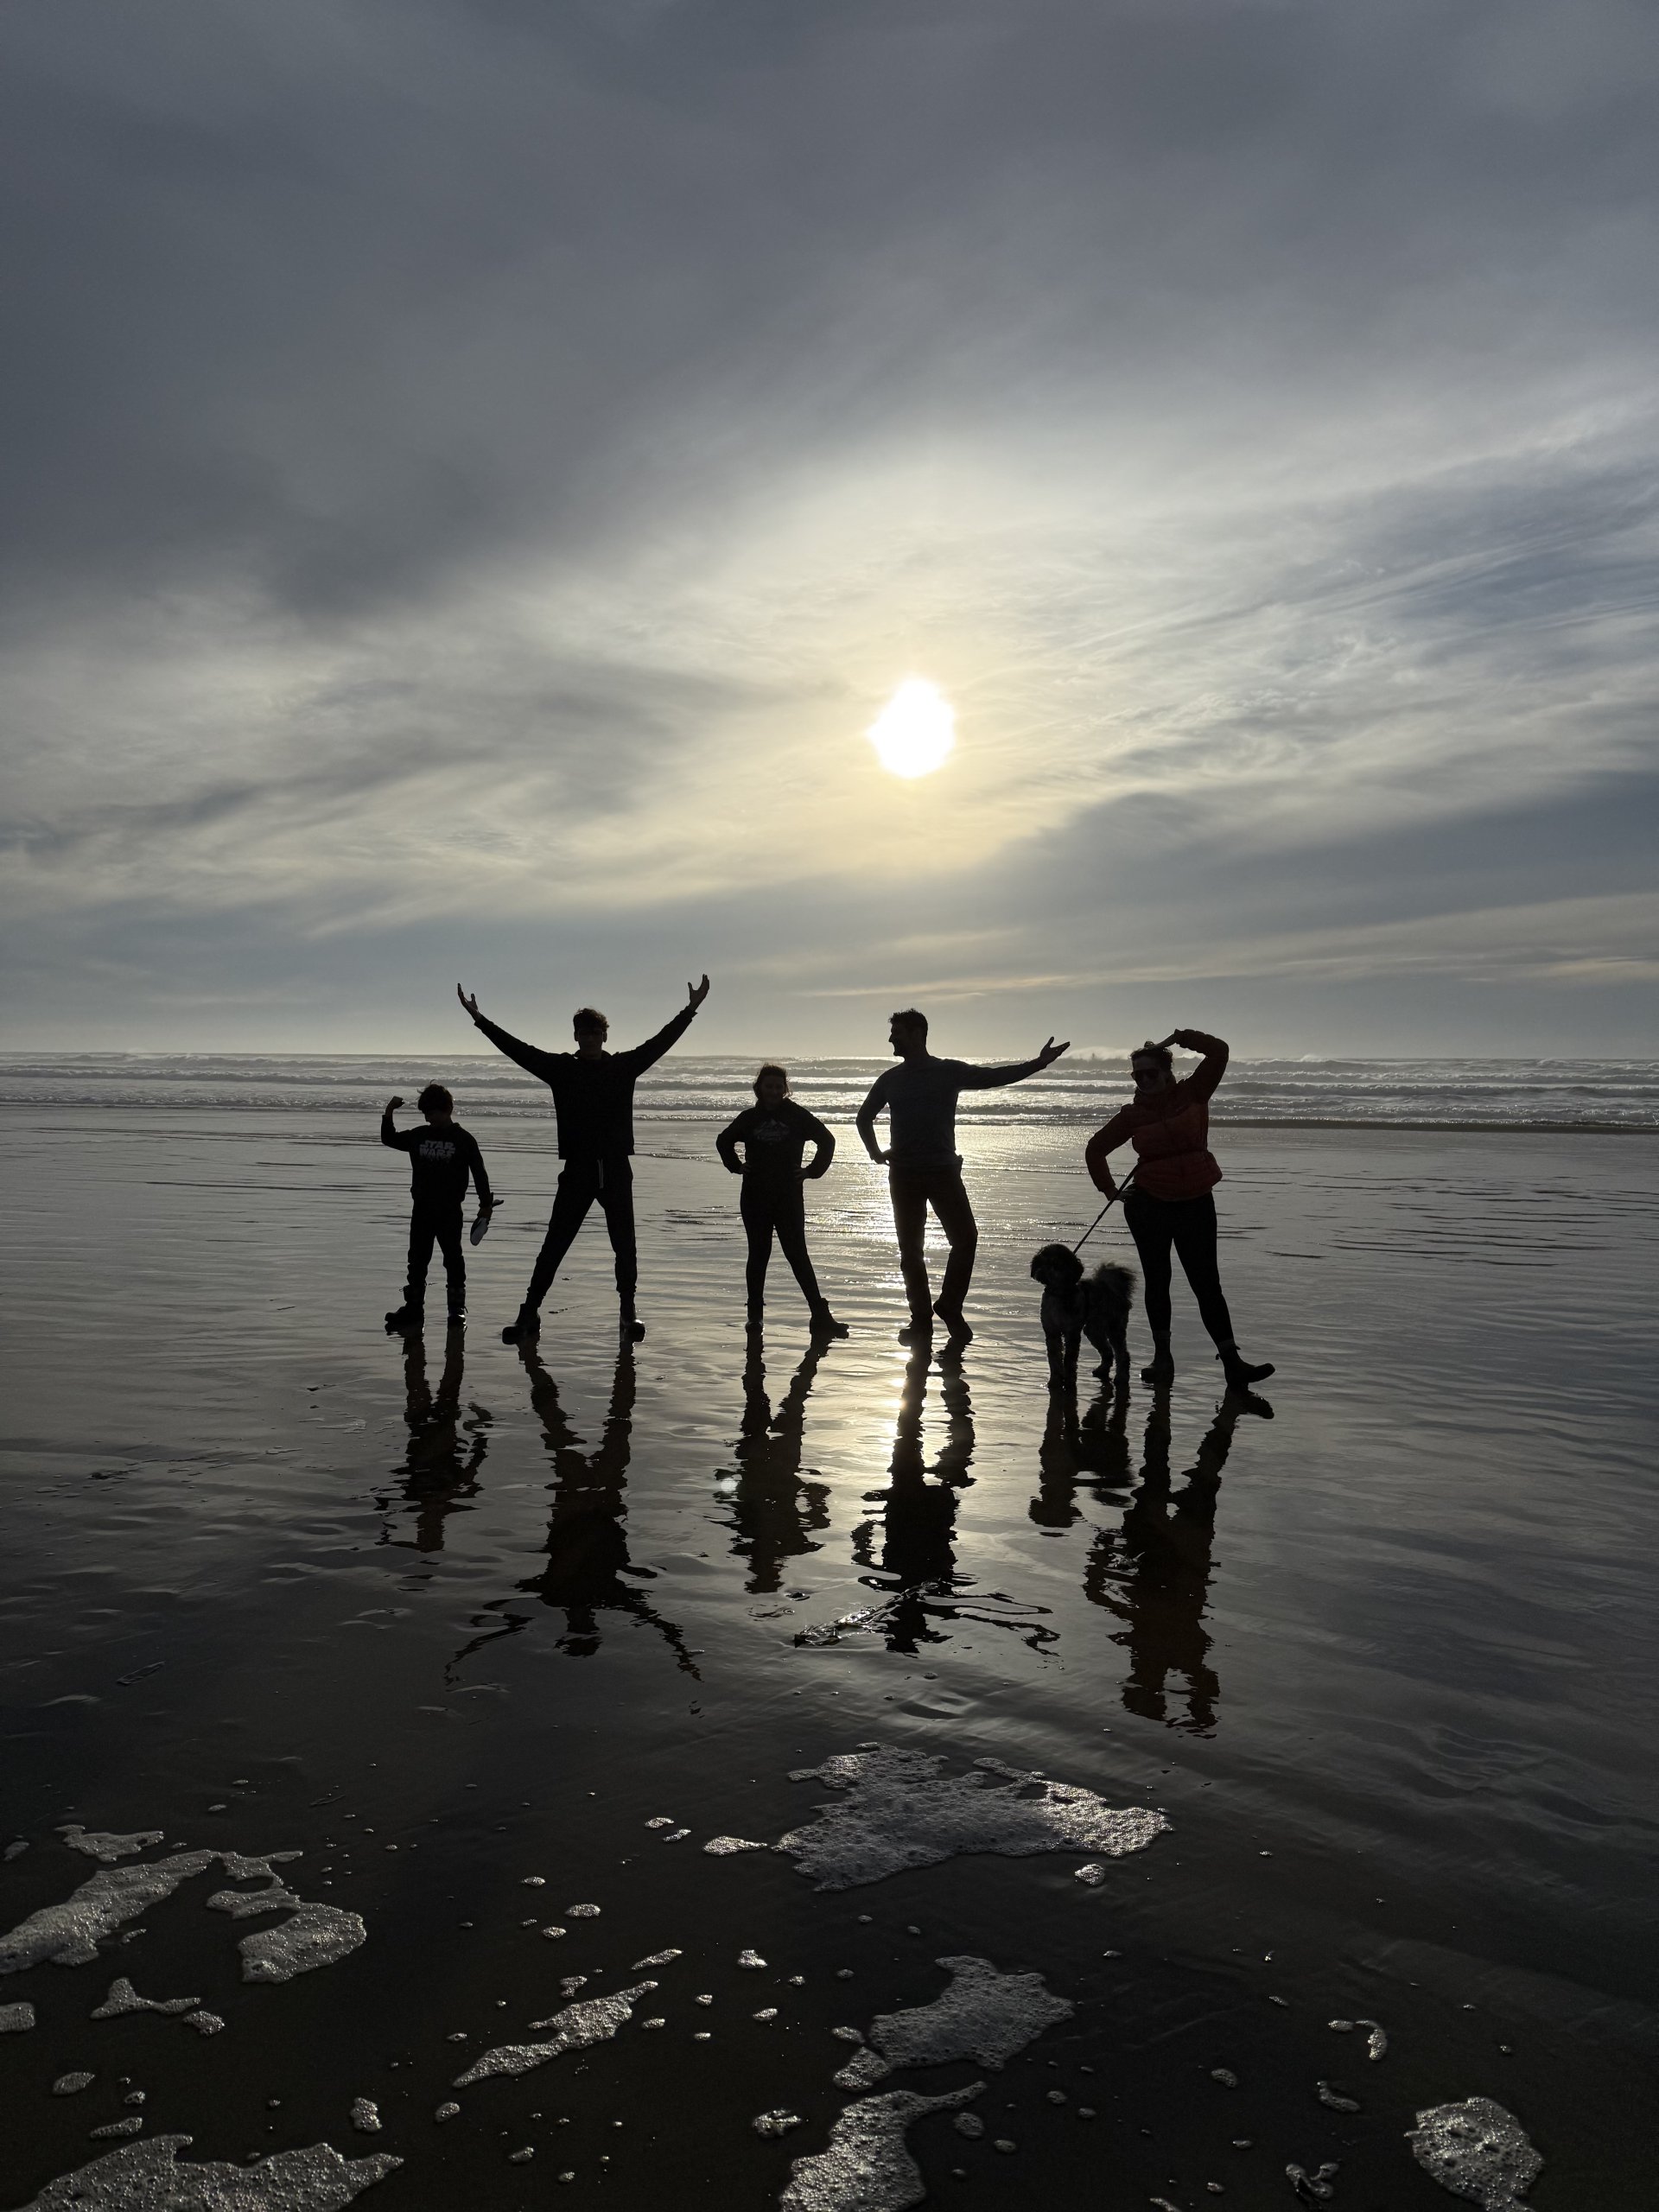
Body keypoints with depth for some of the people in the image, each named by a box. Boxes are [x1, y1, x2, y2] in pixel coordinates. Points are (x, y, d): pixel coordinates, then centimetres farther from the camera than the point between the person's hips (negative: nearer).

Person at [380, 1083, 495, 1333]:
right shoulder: (419, 1136, 8)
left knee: (453, 1258, 1)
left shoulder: (464, 1140, -5)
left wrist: (485, 1202, -5)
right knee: (417, 1258, 7)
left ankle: (457, 1306, 8)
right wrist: (389, 1114, 1)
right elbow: (390, 1139, 16)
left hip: (450, 1211, -4)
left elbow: (479, 1172, -3)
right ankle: (414, 1305, 13)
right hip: (422, 1209, 5)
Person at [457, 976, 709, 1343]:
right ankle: (529, 1312, 7)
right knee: (554, 1245, 1)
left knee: (625, 1246, 7)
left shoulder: (624, 1066, 6)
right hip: (577, 1172, -1)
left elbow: (661, 1042, 5)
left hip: (616, 1171, 1)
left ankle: (628, 1312, 21)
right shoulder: (561, 1068, 4)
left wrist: (690, 1009, 2)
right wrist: (479, 1018, -2)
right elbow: (517, 1049, 2)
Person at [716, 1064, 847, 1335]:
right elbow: (723, 1141, 23)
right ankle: (755, 1314, 15)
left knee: (797, 1254, -7)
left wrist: (813, 1171, 0)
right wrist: (737, 1166, 10)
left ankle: (820, 1315, -9)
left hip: (789, 1197, -2)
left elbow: (826, 1140, 8)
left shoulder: (797, 1115, 1)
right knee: (758, 1254, 7)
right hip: (754, 1198, 2)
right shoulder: (749, 1117, 7)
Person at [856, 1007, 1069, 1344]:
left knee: (966, 1238, -10)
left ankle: (949, 1306, 8)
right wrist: (874, 1151, 11)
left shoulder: (950, 1072, 0)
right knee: (910, 1249, 3)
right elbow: (864, 1116, 23)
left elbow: (995, 1077, -9)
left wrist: (1038, 1063, -20)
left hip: (943, 1170, -2)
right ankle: (921, 1320, 11)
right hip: (903, 1174, 2)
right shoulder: (890, 1080, 9)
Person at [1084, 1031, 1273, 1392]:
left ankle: (1232, 1362, -6)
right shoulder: (1132, 1114, 1)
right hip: (1149, 1205, 1)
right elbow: (1096, 1149, 11)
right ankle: (1162, 1357, 16)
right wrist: (1110, 1190, 7)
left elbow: (1218, 1052, -10)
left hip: (1196, 1203, -1)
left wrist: (1177, 1038, -8)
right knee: (1157, 1280, 7)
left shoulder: (1193, 1094, 0)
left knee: (1207, 1283, -3)